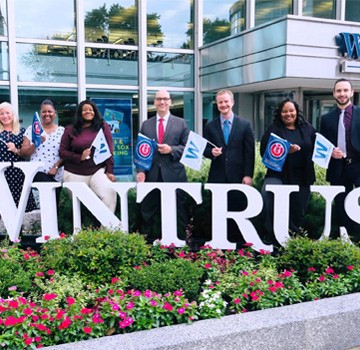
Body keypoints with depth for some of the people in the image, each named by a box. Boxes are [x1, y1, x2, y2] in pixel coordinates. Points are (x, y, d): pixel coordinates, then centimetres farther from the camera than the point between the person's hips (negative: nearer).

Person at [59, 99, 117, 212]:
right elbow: (62, 152, 3)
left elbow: (109, 150, 0)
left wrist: (109, 170, -7)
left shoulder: (103, 126, 4)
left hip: (98, 171, -1)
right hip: (74, 174, 1)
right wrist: (79, 157, -13)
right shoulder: (70, 130, 5)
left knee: (109, 193, -25)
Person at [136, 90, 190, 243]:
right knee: (147, 212, 8)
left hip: (174, 175, -2)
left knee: (178, 212, 4)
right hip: (151, 175, 2)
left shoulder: (181, 123, 7)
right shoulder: (145, 125, 12)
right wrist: (140, 170, -4)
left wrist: (171, 149, -13)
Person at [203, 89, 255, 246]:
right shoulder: (210, 126, 8)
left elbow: (249, 152, 1)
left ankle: (238, 242, 14)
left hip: (238, 175, -1)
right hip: (217, 176, 1)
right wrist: (211, 152, -13)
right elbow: (205, 149, 10)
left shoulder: (245, 125, 3)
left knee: (238, 209, 4)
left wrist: (248, 174, -5)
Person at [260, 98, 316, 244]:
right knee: (267, 193, -29)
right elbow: (264, 150, -6)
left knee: (298, 210, 9)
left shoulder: (308, 128, 11)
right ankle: (270, 236, -17)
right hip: (279, 174, -3)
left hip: (302, 178, 3)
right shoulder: (273, 129, 3)